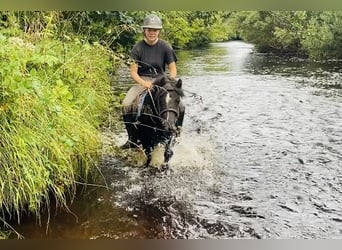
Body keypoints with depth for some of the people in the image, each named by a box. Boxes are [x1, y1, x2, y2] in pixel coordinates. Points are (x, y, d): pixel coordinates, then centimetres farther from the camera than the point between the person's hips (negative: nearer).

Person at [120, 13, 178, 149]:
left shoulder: (165, 47, 1)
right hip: (141, 81, 0)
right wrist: (144, 83, -23)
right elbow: (133, 72, -4)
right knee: (126, 105, -24)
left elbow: (172, 68, 4)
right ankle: (132, 139, -8)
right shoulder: (138, 48, -2)